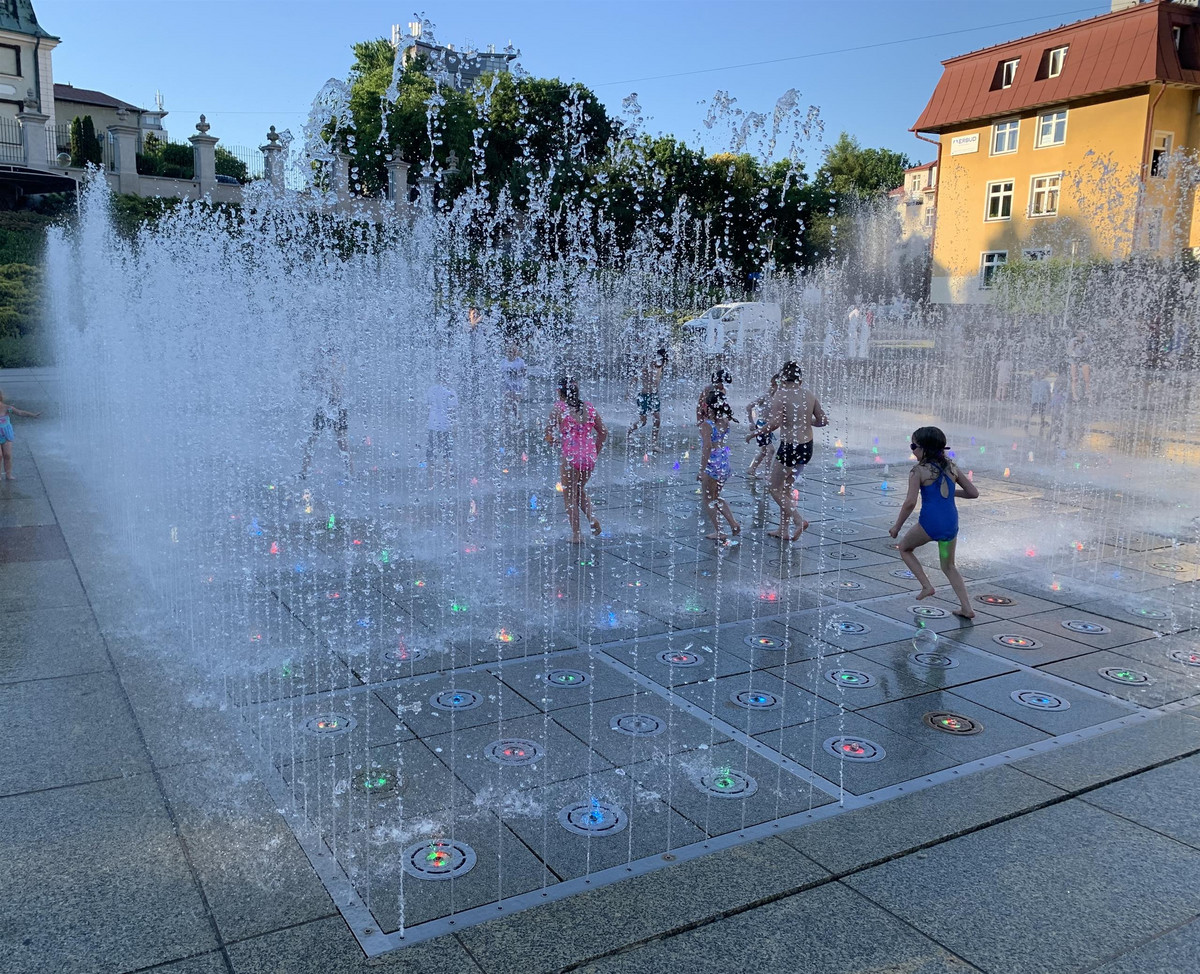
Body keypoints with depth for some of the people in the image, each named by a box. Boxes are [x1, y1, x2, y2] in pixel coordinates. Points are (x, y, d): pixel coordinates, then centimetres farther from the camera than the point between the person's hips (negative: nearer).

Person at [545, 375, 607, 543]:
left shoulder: (558, 408, -4)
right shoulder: (589, 407, 8)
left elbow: (549, 434, -8)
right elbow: (603, 432, 12)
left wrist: (550, 440, 14)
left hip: (571, 456, -5)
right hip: (589, 456, 5)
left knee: (570, 495, 9)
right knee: (580, 489, 26)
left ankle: (576, 534, 11)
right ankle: (591, 517, 4)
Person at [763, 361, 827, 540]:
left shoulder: (781, 395, -14)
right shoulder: (809, 395, 4)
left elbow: (774, 423, -25)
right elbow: (823, 421, 9)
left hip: (789, 447, -7)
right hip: (807, 447, 7)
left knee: (775, 489, 8)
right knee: (785, 488, 20)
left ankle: (799, 521, -8)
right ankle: (783, 530, 25)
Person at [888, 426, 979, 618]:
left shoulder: (919, 471, -7)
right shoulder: (952, 468, 9)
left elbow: (911, 502, -16)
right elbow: (974, 493, 13)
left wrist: (897, 526, -5)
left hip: (930, 522, -6)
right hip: (951, 523, 6)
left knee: (904, 548, 23)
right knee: (948, 566, 23)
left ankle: (927, 586, 13)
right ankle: (967, 608, 17)